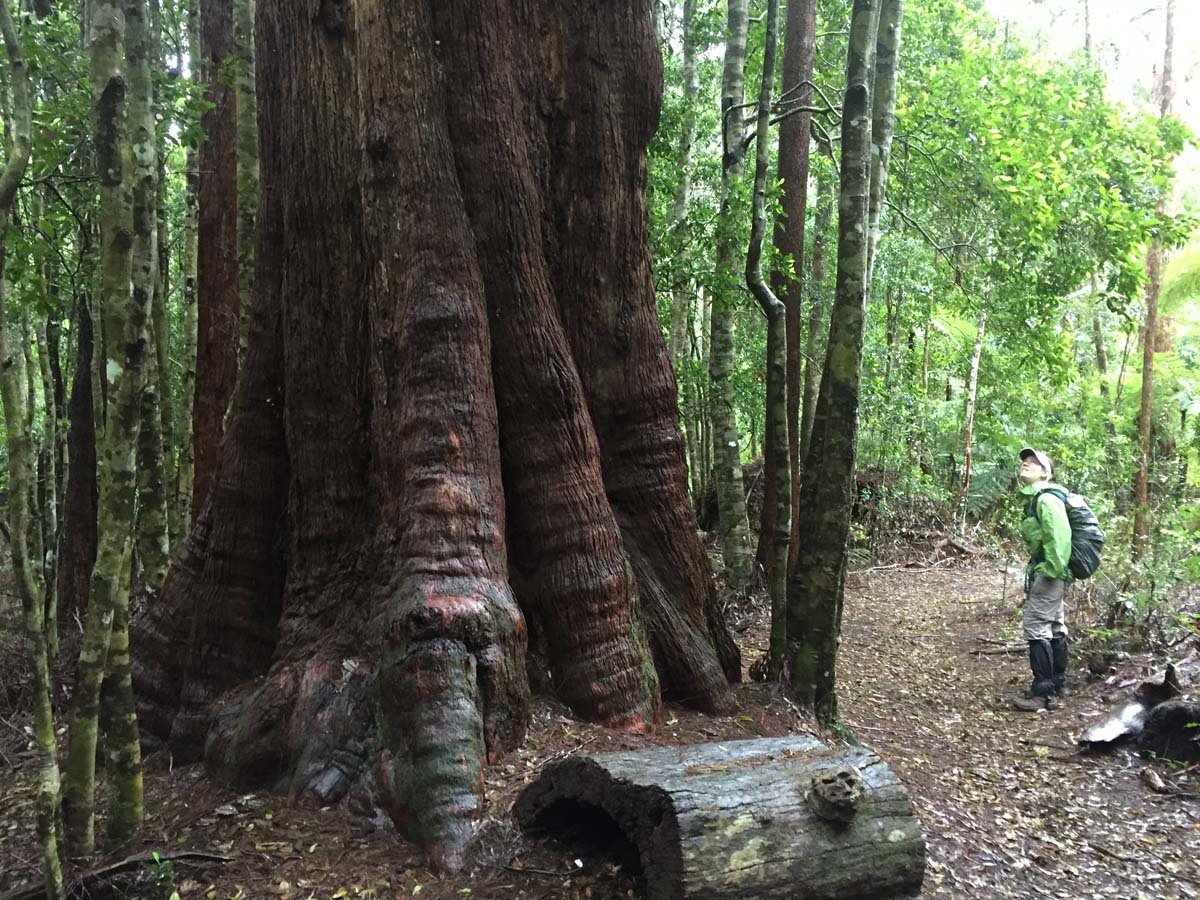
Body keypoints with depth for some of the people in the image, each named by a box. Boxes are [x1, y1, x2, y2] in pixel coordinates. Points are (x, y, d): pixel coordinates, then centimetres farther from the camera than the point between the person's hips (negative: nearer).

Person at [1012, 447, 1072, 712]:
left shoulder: (1047, 499, -17)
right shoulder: (1034, 498, 15)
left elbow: (1059, 536, -26)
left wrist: (1053, 570, -23)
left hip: (1048, 572, -11)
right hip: (1047, 572, 11)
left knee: (1036, 626, -9)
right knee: (1054, 628, 15)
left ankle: (1042, 692, -4)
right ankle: (1055, 687, 25)